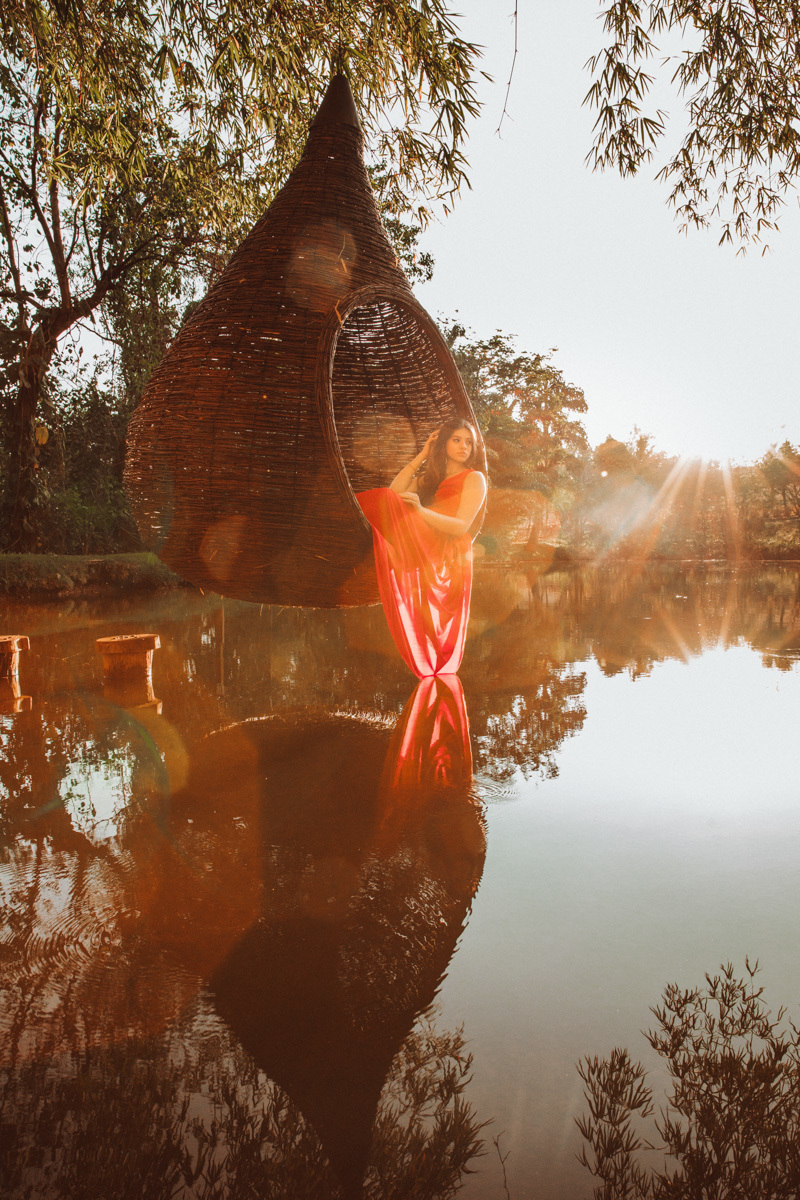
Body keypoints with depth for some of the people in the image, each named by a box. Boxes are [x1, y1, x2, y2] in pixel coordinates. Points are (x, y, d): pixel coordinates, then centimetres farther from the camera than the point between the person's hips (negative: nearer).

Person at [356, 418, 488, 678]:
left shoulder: (474, 478, 3)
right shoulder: (430, 477, 23)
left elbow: (462, 526, -12)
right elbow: (393, 492, 8)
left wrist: (421, 511, -27)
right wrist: (421, 457, 9)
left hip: (449, 563, -6)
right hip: (423, 560, 6)